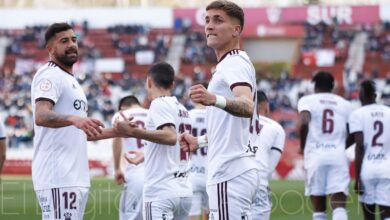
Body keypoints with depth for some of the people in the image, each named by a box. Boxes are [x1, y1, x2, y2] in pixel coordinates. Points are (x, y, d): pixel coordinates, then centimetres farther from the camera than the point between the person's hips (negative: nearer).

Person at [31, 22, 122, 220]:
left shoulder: (71, 81, 24)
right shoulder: (49, 76, -8)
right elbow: (41, 116, -26)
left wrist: (115, 132, 26)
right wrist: (73, 118, -43)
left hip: (75, 177, 10)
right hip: (57, 179, -10)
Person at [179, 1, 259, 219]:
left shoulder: (235, 64, -11)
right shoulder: (230, 64, 21)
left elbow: (247, 107, -33)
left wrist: (215, 100, -51)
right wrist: (200, 141, 39)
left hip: (231, 175, -11)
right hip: (229, 173, 11)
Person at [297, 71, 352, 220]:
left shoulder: (307, 100, 7)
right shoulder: (344, 104, 15)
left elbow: (304, 123, -12)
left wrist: (302, 146, 2)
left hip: (315, 154, -1)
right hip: (338, 156, 1)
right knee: (339, 206, -9)